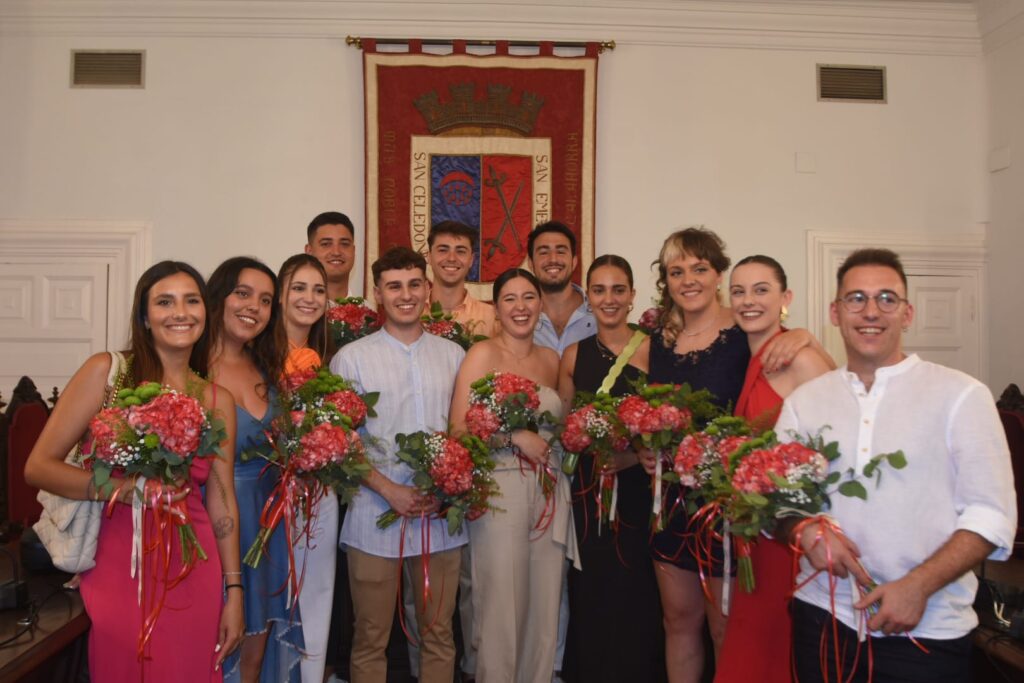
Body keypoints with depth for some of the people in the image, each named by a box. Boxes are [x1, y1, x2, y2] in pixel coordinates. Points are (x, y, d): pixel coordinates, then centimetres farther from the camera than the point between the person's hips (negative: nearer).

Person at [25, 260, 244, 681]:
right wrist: (122, 488, -21)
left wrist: (233, 593, 7)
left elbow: (222, 502, 8)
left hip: (193, 572, 3)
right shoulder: (106, 371, -4)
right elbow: (39, 466, -5)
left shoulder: (218, 400, 6)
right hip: (119, 567, -2)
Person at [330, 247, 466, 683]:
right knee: (371, 639, 9)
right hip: (375, 516, -2)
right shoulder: (351, 358, 0)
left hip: (441, 516, 3)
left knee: (439, 634, 13)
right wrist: (390, 490, -13)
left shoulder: (453, 355, 8)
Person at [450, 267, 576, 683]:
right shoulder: (482, 355, -3)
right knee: (501, 606, 2)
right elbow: (458, 428, -10)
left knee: (545, 607, 9)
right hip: (499, 489, -5)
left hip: (549, 491, 5)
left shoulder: (551, 359, 12)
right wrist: (515, 438, -16)